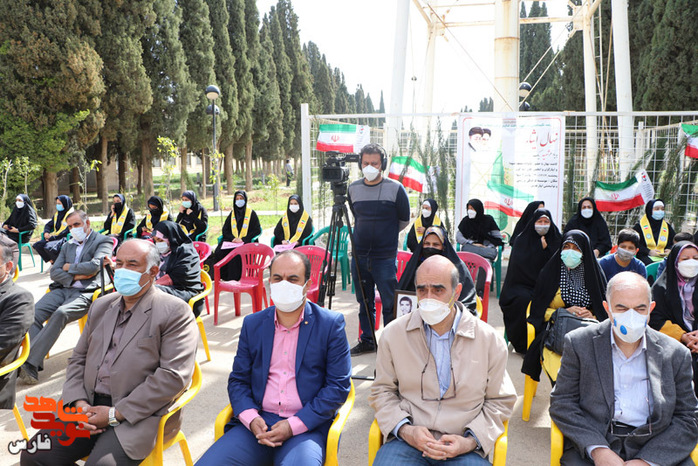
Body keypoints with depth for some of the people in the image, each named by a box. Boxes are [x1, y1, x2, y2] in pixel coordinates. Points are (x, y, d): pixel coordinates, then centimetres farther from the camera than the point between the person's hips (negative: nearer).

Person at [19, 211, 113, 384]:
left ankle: (30, 363, -35)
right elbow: (54, 272, 16)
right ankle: (36, 364, -23)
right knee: (33, 313, -22)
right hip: (62, 289, 6)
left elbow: (94, 266, -10)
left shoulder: (103, 242, 7)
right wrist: (75, 276, -2)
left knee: (60, 314, -34)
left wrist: (69, 267, 4)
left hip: (85, 292, -6)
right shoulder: (68, 246, 26)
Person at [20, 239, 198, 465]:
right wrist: (79, 403, -2)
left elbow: (174, 376, -15)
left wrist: (115, 413, -15)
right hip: (91, 408, 6)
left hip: (141, 414, -6)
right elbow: (78, 359, 18)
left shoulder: (175, 312, -7)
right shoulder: (101, 306, 16)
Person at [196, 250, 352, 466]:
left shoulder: (331, 324, 0)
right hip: (257, 423, 3)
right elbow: (237, 380, 13)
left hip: (307, 426, -3)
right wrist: (251, 419, -7)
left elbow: (339, 386, -3)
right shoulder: (252, 324, 11)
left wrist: (294, 425, -12)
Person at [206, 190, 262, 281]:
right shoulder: (232, 214, 19)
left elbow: (257, 230, -1)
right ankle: (223, 276, -15)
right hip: (232, 241, 4)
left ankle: (234, 278, -26)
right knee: (220, 251, -24)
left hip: (247, 242, -4)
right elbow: (225, 230, 15)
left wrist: (243, 239, -13)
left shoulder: (251, 213, 6)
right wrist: (232, 238, -6)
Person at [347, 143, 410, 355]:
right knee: (364, 303, 12)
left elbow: (404, 220, 6)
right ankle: (366, 341, 25)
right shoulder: (353, 189, 7)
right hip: (359, 256, 4)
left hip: (385, 258, -4)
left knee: (389, 304, -1)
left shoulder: (395, 189, -5)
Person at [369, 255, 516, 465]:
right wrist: (404, 429, -6)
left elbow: (500, 402, 8)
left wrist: (471, 441, -6)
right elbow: (382, 391, 10)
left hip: (464, 447, 1)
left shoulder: (490, 341, 1)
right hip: (407, 440, 0)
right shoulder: (393, 334, 3)